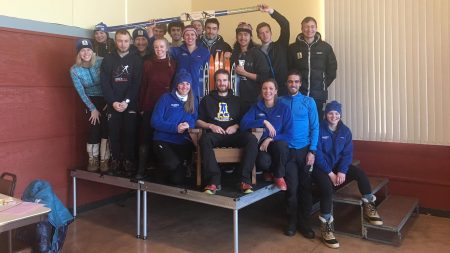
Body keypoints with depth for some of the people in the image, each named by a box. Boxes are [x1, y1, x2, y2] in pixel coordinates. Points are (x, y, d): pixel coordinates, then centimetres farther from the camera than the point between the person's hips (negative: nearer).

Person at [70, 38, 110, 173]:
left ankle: (104, 160, 4)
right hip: (92, 101, 1)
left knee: (106, 129, -7)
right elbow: (81, 92, -6)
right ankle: (93, 160, 11)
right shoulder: (74, 70, -9)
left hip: (107, 99, -1)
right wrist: (92, 109, -7)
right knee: (94, 130, -6)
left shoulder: (102, 62, -14)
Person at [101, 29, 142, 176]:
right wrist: (113, 102, -11)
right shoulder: (108, 60, 8)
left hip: (130, 104, -1)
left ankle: (129, 162, 8)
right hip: (112, 104, 2)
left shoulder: (136, 60, 4)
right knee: (114, 133, 2)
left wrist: (127, 101, -14)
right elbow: (104, 83, 0)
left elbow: (137, 83, -4)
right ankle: (115, 161, 14)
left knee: (130, 133, -2)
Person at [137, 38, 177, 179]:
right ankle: (141, 170, 5)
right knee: (146, 138, -1)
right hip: (150, 106, 0)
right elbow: (143, 86, 5)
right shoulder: (148, 64, 7)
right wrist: (141, 106, 1)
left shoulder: (173, 64, 6)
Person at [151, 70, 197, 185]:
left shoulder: (193, 101, 10)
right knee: (173, 164, -29)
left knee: (177, 180, -11)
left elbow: (195, 120, 9)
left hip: (183, 142, 3)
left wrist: (188, 125, -16)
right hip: (163, 140, -2)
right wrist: (176, 128, -18)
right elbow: (155, 121, -7)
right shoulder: (166, 98, -2)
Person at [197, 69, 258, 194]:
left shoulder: (236, 100, 24)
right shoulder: (207, 99, 21)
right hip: (215, 135, -1)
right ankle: (214, 179, -41)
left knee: (252, 139, -31)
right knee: (204, 139, -38)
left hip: (233, 134, 1)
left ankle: (245, 179, -32)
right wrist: (210, 126, -5)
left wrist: (236, 126, -4)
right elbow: (198, 121, 13)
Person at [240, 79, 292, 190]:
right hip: (261, 144, 0)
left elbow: (288, 134, -3)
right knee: (263, 162, -34)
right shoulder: (255, 108, 6)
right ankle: (270, 171, 8)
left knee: (281, 145, -37)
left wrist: (270, 139, -18)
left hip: (277, 143, 0)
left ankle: (279, 176, -7)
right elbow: (243, 124, -10)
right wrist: (264, 121, -20)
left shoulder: (284, 108, 2)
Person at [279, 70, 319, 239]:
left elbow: (314, 128, 1)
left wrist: (312, 151, -8)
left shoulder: (309, 102, 4)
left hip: (305, 149, 1)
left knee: (305, 186, 5)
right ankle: (292, 221, 17)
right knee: (292, 187, 2)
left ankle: (305, 222, 17)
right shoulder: (280, 101, 4)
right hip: (287, 150, 0)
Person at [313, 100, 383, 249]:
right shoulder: (319, 130, -10)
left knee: (360, 173, -21)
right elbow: (318, 154, -15)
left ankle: (368, 208, -1)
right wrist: (330, 173, -21)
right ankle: (326, 227, -21)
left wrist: (342, 171, -18)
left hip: (339, 166, 5)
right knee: (327, 187, -33)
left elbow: (347, 153, -1)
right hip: (321, 168, -4)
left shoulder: (345, 131, 4)